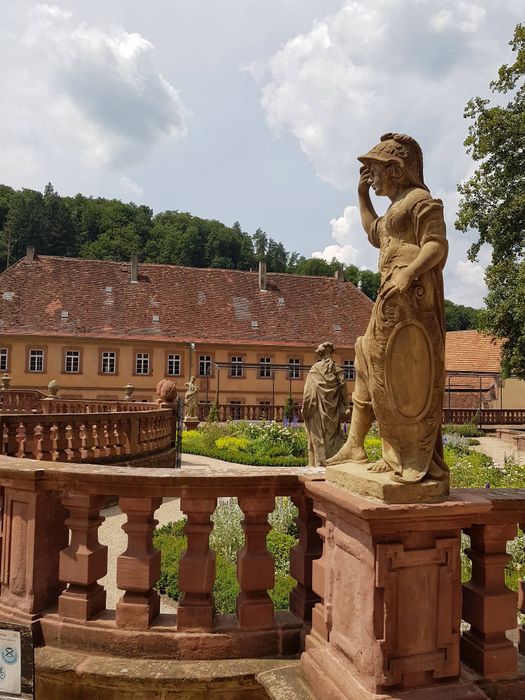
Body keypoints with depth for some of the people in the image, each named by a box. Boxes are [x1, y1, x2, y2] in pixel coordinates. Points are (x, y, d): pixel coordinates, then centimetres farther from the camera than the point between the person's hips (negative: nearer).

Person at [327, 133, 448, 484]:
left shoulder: (420, 199, -4)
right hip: (393, 298, 11)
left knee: (405, 372, -12)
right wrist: (362, 195, 36)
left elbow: (437, 245, -16)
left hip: (411, 294, -11)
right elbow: (374, 233, 42)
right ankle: (355, 445, 17)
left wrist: (408, 273, -32)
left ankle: (410, 457, -8)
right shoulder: (397, 207, 26)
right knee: (370, 366, 10)